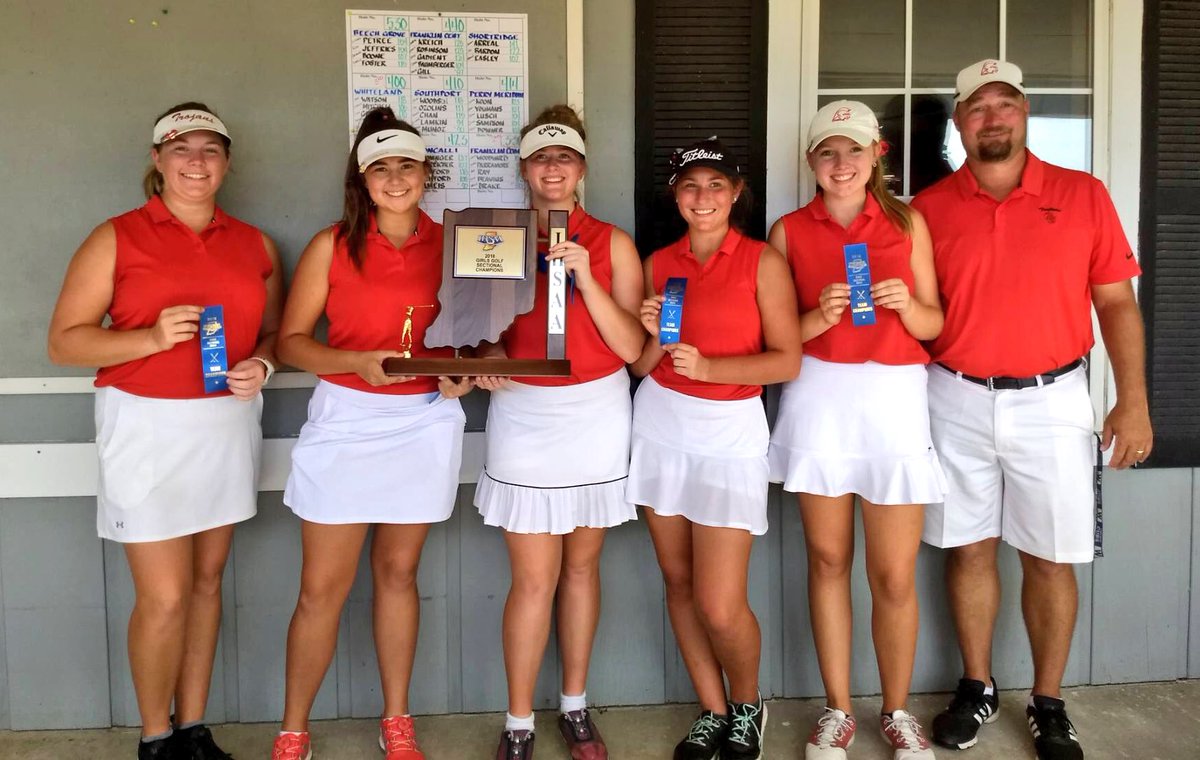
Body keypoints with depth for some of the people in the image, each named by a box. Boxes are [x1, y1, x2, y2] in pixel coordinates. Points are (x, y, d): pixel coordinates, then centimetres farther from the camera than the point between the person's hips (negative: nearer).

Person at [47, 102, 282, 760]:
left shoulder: (255, 245, 9)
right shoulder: (116, 238, -2)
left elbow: (274, 330, 18)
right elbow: (64, 341, -4)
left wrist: (261, 365, -5)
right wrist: (151, 338, -19)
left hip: (228, 426, 4)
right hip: (147, 427, -4)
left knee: (207, 580, 11)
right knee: (164, 597, -3)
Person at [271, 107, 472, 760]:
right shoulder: (332, 246, -2)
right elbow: (290, 339, -3)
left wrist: (463, 373, -7)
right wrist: (357, 362, -18)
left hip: (427, 424, 2)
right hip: (346, 421, -2)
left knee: (398, 571, 14)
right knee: (322, 588, 2)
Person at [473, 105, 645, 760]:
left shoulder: (612, 244, 1)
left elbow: (631, 347, -6)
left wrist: (585, 278, -17)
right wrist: (487, 362, -13)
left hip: (596, 416, 1)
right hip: (523, 416, -1)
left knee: (582, 565, 11)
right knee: (534, 579, -2)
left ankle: (575, 705, 27)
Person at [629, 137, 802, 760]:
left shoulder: (763, 261, -3)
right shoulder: (659, 263, 8)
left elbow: (788, 361, -8)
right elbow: (640, 364, 11)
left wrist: (709, 368, -18)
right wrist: (656, 336, -9)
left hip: (729, 431, -4)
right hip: (660, 426, 4)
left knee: (720, 607, -7)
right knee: (678, 581, 9)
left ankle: (747, 707, 23)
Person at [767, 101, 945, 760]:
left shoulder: (908, 222, 5)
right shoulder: (789, 231, 4)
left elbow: (934, 323, 7)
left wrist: (906, 305, -14)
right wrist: (817, 318, -15)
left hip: (893, 396, 0)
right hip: (818, 397, 1)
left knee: (895, 575, 1)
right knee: (828, 559, 8)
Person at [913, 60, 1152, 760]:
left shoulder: (1083, 195, 0)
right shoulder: (929, 209, 1)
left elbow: (1116, 303, 2)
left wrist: (1134, 400, -4)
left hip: (1051, 401, 0)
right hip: (957, 401, 1)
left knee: (1050, 559, 6)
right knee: (969, 548, 10)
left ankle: (1048, 704, 22)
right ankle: (977, 687, 27)